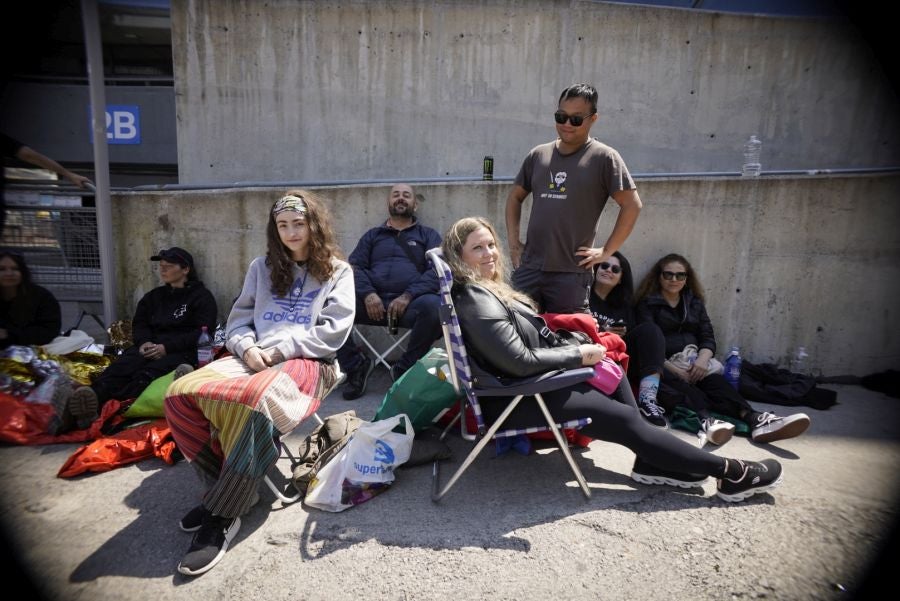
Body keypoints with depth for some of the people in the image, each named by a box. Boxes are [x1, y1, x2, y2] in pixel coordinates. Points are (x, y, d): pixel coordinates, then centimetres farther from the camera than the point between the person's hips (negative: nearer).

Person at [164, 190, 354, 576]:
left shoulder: (337, 271, 8)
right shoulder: (262, 267, 21)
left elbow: (332, 332, -3)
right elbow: (238, 319, 17)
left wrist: (279, 350, -11)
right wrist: (248, 347, -6)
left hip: (307, 363, -5)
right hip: (255, 357, 5)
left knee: (254, 400, -38)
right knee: (181, 394, -22)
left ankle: (222, 515, -21)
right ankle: (225, 487, -6)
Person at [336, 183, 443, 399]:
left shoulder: (428, 235, 19)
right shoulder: (372, 235, 26)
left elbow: (437, 271, 3)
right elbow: (354, 267, 12)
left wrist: (408, 296, -15)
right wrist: (367, 293, -11)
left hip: (410, 302, -1)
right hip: (372, 301, 2)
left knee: (433, 306, -36)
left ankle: (404, 368, -13)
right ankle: (356, 365, -6)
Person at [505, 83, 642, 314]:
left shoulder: (604, 158, -3)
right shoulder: (538, 155, 10)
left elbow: (632, 204, -5)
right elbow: (515, 197, 19)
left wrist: (606, 251, -8)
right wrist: (513, 242, 9)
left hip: (571, 273, -4)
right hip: (528, 268, 4)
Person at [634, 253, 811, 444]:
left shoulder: (695, 302, 21)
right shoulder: (648, 304, 5)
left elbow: (708, 337, 11)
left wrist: (702, 359, -12)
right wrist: (674, 369, -19)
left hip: (693, 365, 3)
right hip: (662, 367, -3)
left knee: (715, 380, -31)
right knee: (677, 386, -39)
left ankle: (755, 419, -54)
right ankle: (706, 420, -63)